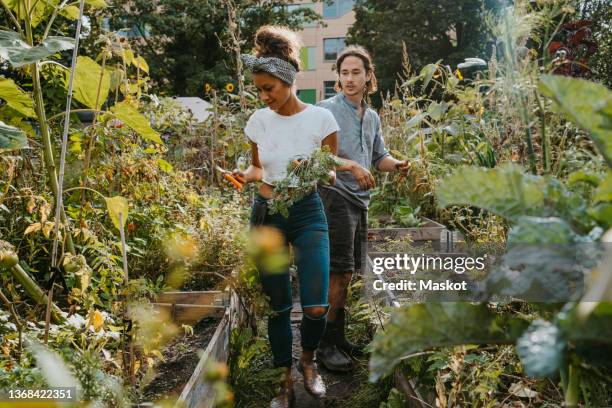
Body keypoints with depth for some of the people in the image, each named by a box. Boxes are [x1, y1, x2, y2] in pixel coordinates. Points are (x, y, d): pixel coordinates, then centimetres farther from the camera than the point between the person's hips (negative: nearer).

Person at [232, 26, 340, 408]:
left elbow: (330, 175, -2)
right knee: (277, 306, 8)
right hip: (267, 213, 3)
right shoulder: (258, 120, 2)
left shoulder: (320, 117, -7)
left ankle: (308, 359, 23)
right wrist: (244, 174, -7)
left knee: (317, 307, -12)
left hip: (308, 213, -2)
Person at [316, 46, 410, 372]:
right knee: (338, 272, -9)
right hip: (335, 195, -7)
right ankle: (326, 345, 2)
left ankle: (338, 338, 25)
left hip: (359, 199, 8)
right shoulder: (327, 109, -5)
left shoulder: (372, 117, 17)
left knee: (347, 273, 12)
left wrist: (396, 164, 1)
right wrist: (351, 166, -26)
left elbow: (379, 155, 22)